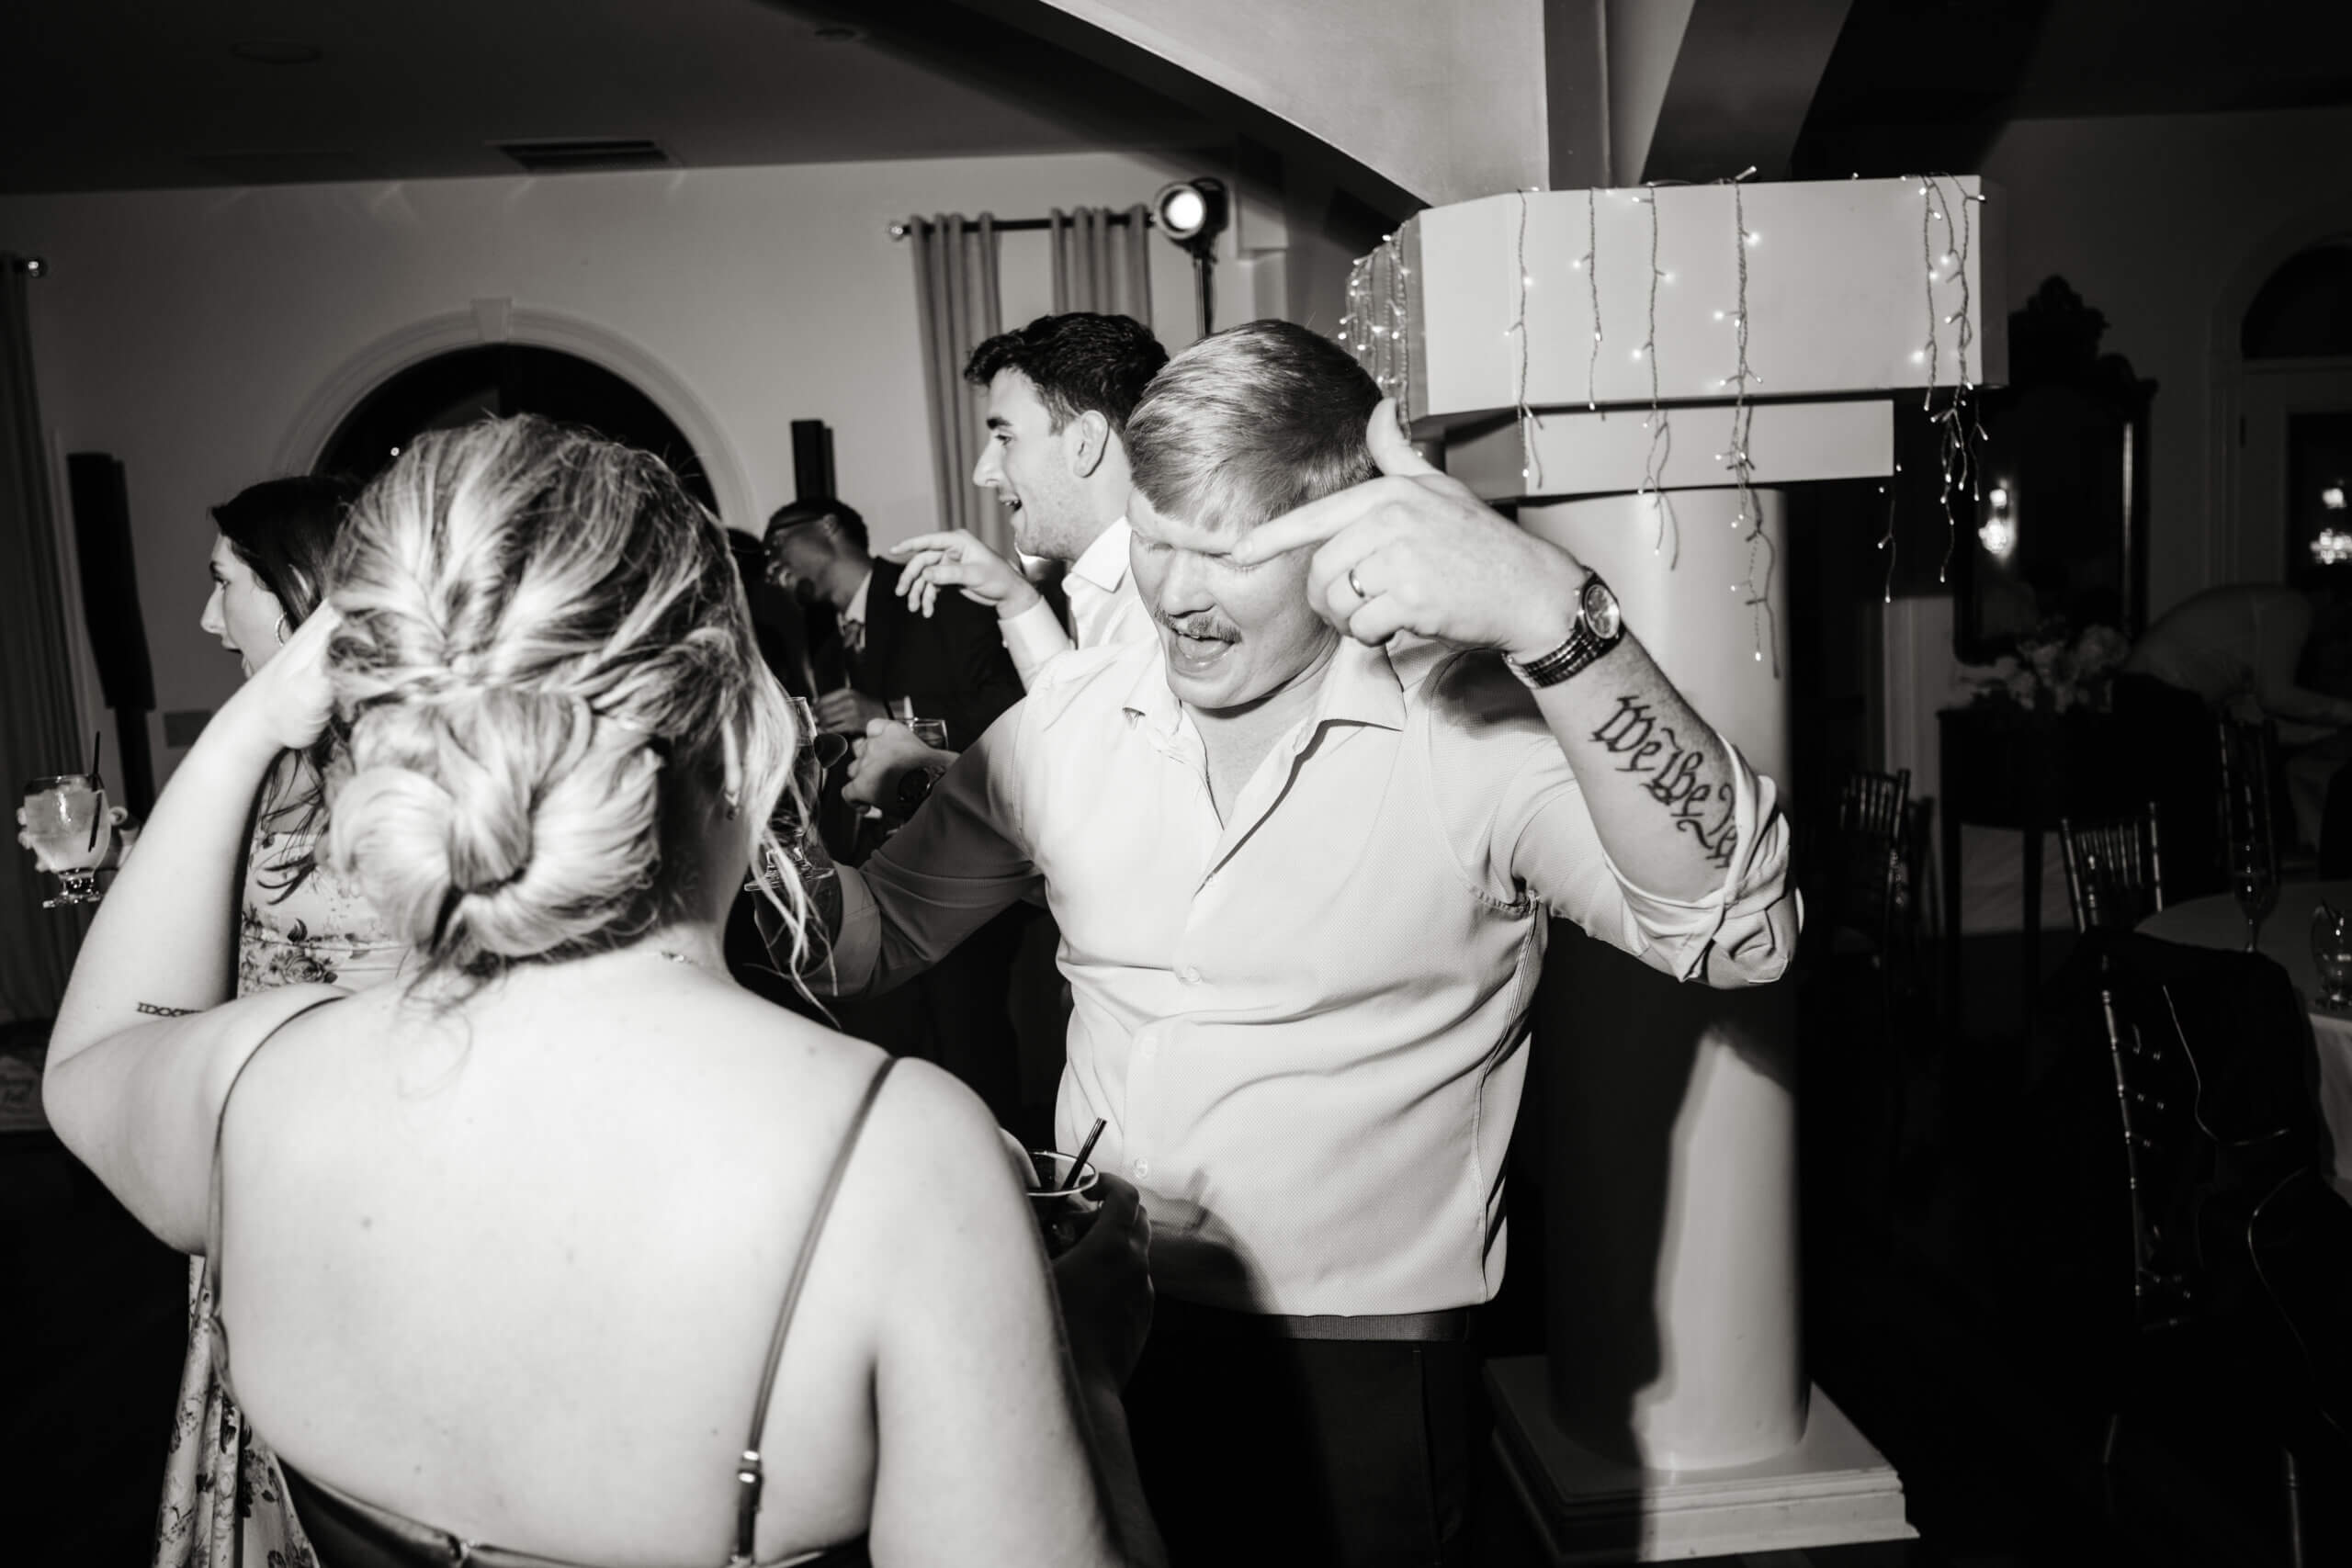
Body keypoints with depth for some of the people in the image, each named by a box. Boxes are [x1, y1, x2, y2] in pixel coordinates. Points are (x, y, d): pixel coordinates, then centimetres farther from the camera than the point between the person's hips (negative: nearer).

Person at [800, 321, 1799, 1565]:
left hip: (1351, 1378, -4)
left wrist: (1548, 611, -41)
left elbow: (1733, 926, -29)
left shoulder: (1474, 735, -15)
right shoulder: (1071, 716, 0)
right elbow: (884, 933, 7)